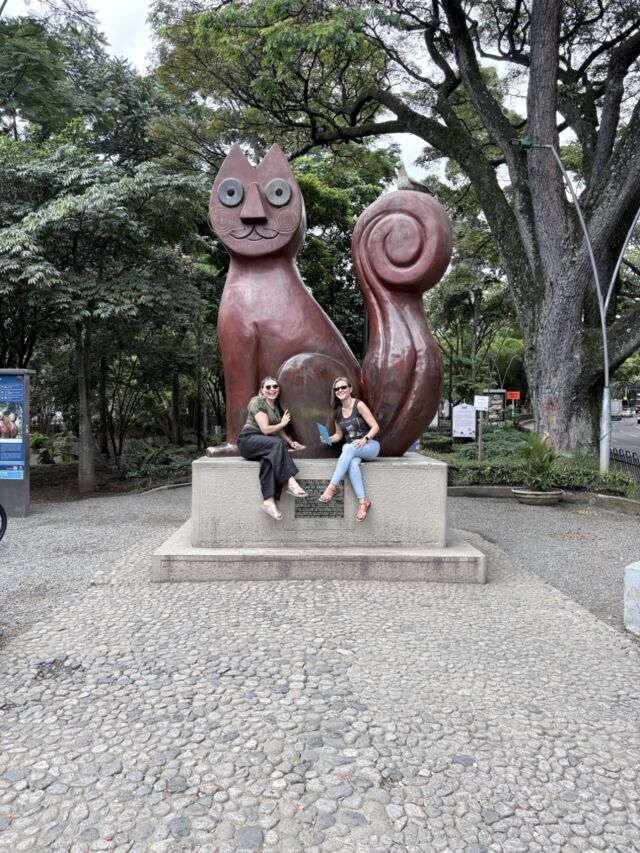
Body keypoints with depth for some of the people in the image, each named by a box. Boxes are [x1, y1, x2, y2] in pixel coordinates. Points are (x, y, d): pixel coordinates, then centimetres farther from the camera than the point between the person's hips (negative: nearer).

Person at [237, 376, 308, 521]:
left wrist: (291, 442, 0)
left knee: (271, 458, -31)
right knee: (278, 443, -34)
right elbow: (265, 429, -16)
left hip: (264, 444, 6)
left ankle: (269, 501, -40)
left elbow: (280, 430, 18)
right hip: (248, 440, -6)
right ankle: (291, 482, -36)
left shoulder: (276, 406, 18)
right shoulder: (257, 402, -8)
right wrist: (283, 423, -1)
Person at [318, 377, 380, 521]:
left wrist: (364, 439, -26)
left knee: (348, 448, -37)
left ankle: (332, 486, -35)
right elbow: (339, 435, 16)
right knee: (352, 463, -34)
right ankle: (362, 501, -37)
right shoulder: (337, 411, 9)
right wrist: (329, 439, -5)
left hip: (369, 446, -3)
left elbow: (375, 427, -10)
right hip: (351, 449, 3)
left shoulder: (359, 405, -7)